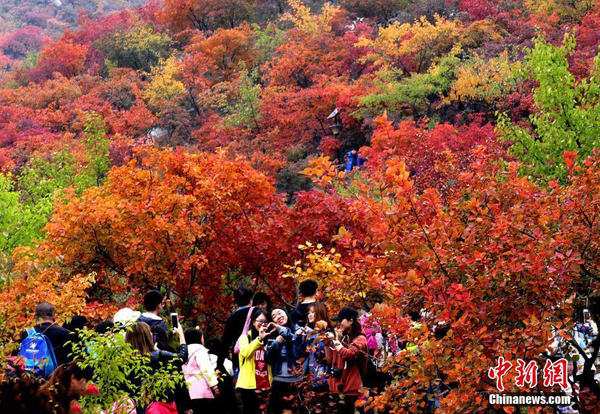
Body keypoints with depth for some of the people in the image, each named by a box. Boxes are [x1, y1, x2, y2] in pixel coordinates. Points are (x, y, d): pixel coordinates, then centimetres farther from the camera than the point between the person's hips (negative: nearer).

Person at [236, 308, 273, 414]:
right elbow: (245, 352, -19)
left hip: (266, 386, 4)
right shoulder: (245, 337, 2)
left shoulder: (268, 339, 16)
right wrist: (259, 339, -29)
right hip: (249, 385, -4)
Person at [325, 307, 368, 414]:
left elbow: (347, 355, -22)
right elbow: (330, 361, 20)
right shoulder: (342, 338, 16)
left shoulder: (360, 339, -5)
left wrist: (336, 339, -8)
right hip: (337, 386, 8)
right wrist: (327, 345, 5)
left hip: (349, 388, -8)